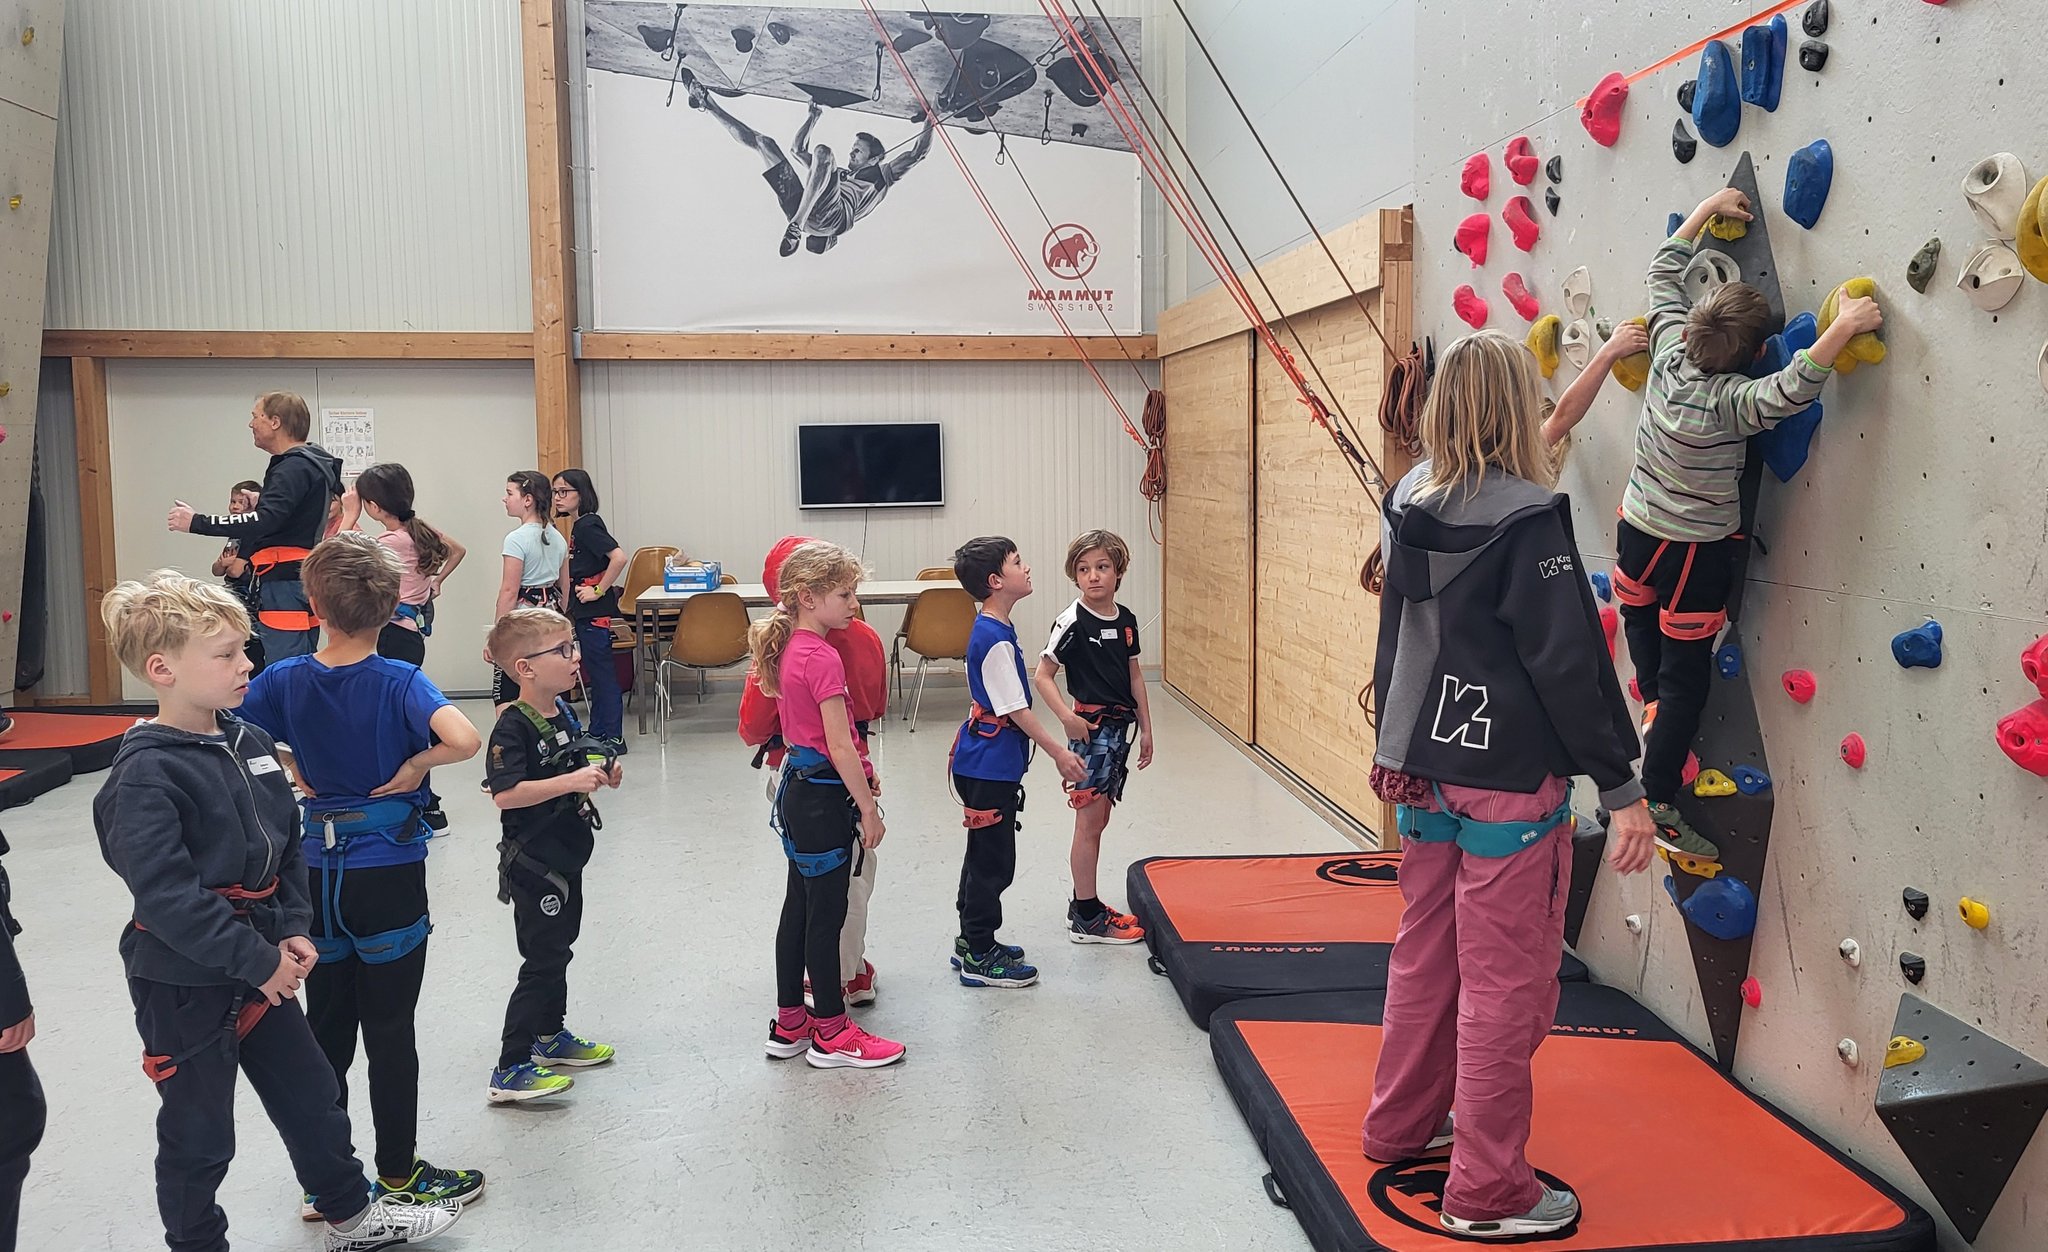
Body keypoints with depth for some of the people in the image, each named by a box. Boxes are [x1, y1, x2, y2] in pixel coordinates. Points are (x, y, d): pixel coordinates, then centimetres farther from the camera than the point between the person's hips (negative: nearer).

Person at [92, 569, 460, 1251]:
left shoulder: (251, 743, 3)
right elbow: (168, 896, -26)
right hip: (183, 983, -7)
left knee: (311, 1095, 19)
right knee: (198, 1133, 10)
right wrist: (257, 960, -22)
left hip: (263, 966, 8)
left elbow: (288, 843, 10)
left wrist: (292, 930, -2)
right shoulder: (145, 775, -21)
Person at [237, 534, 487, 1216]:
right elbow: (464, 738, -32)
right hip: (389, 878, -4)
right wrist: (414, 765, -15)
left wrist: (293, 774, 0)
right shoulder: (399, 681, -15)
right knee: (390, 1032, 7)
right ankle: (400, 1178, 19)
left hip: (318, 876, 4)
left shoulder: (285, 680, -3)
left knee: (326, 1028, 14)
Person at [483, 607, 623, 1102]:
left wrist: (599, 773, 2)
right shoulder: (513, 727, -22)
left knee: (559, 947, 21)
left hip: (565, 856, 9)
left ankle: (550, 1036, 38)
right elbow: (506, 794, -31)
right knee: (543, 961, -5)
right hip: (532, 863, -9)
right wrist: (571, 781, -33)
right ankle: (510, 1070, 2)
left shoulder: (563, 712, 6)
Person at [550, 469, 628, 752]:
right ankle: (597, 733, 24)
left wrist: (599, 591, -21)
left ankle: (613, 737, 1)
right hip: (583, 611, 10)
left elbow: (619, 557, -28)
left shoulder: (588, 525, -15)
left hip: (594, 611, -10)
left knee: (602, 672, -4)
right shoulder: (578, 526, 14)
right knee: (593, 673, 15)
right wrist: (569, 606, 20)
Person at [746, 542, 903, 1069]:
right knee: (826, 914, 1)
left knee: (799, 908, 16)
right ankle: (831, 1034, 13)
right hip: (825, 794, -9)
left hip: (798, 786, 10)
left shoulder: (788, 648, 7)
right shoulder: (822, 657, -20)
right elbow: (840, 745, -22)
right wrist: (869, 807, -15)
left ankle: (789, 1025, 27)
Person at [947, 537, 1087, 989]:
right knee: (993, 859, -1)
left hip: (983, 761, 10)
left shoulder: (992, 630, 10)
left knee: (985, 854, 19)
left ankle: (971, 941, 31)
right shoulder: (996, 639, -21)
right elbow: (1016, 709, -21)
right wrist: (1059, 752, -17)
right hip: (991, 766, -10)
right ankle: (979, 957, 9)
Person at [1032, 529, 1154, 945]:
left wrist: (1145, 728, 14)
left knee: (1099, 820, 15)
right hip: (1091, 726, -7)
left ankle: (1084, 904, 26)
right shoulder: (1072, 622, -13)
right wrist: (1067, 718, -24)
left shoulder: (1126, 619, 7)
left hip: (1120, 725, 7)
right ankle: (1086, 919, 5)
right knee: (1090, 821, -3)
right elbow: (1042, 676, -12)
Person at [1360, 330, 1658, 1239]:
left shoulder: (1411, 507, 4)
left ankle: (1401, 1126, 35)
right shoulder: (1529, 518, -17)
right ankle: (1487, 1193, 12)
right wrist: (1622, 788, -12)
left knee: (1426, 954, 20)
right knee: (1506, 984, 3)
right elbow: (1570, 661, -18)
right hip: (1510, 781, -7)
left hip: (1424, 769, 7)